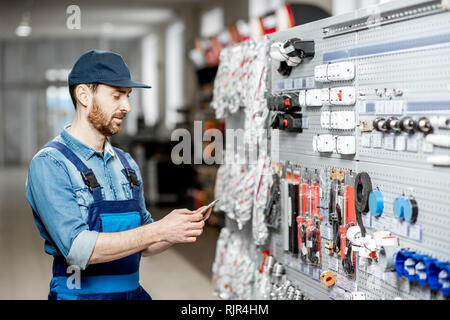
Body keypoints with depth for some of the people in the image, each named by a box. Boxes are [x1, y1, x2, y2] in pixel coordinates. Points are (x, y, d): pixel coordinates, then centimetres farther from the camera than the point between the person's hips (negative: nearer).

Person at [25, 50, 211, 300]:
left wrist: (181, 229, 0)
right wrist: (159, 230, -18)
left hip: (135, 292, 5)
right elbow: (77, 248, -18)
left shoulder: (126, 163, 12)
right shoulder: (49, 164, -7)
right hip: (81, 294, -5)